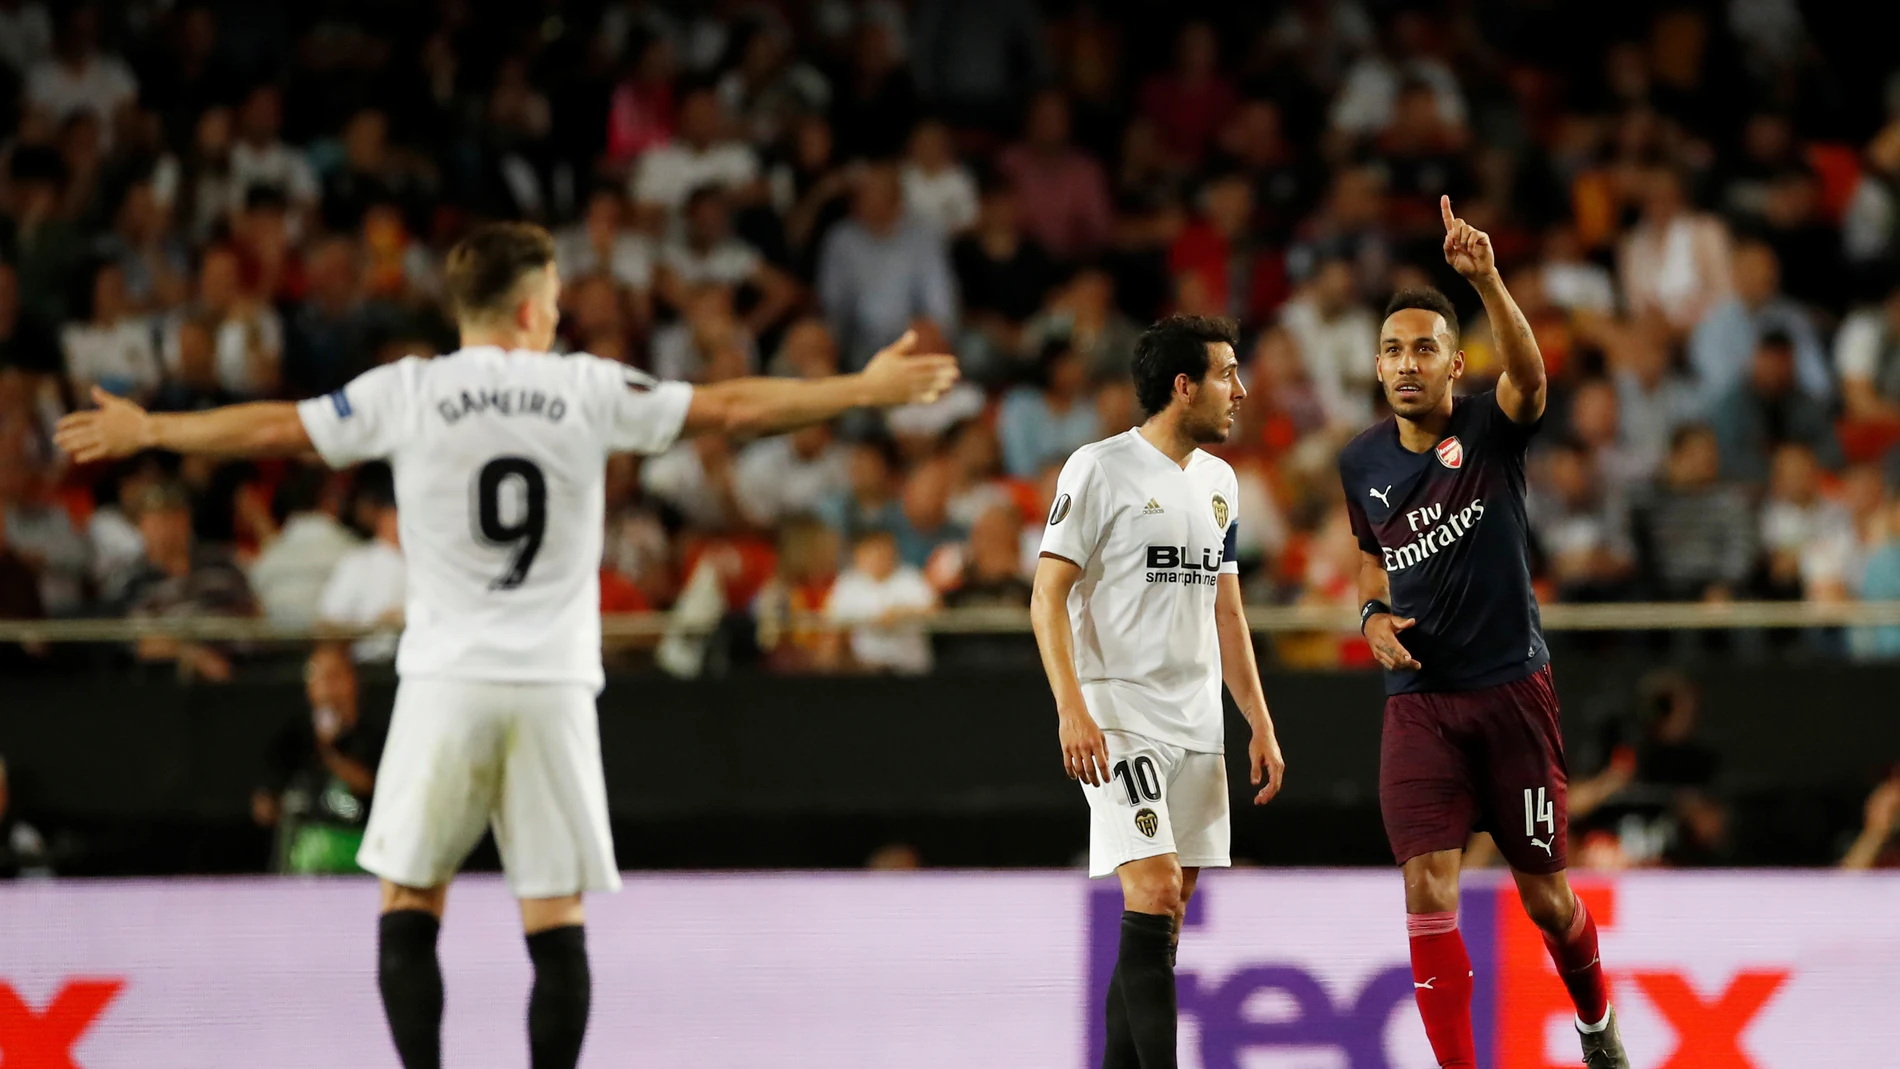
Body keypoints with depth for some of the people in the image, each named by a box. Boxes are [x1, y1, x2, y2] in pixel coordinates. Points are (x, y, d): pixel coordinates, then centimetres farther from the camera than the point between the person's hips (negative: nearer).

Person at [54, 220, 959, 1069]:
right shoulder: (587, 390, 1)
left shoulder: (408, 392, -1)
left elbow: (272, 429, 6)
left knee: (409, 904, 11)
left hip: (446, 683, 0)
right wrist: (864, 390, 15)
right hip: (554, 684, 0)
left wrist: (144, 431, 21)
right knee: (555, 923, 3)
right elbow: (731, 409, 5)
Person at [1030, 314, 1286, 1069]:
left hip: (1196, 724, 7)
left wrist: (1260, 723, 15)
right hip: (1120, 715, -7)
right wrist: (1072, 708, -21)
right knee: (1154, 893, -17)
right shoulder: (1099, 469, -8)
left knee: (1166, 915, 7)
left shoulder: (1218, 481, 14)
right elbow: (1048, 595, -10)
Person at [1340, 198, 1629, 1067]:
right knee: (1427, 889, -13)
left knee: (1543, 892, 8)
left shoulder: (1489, 428, -8)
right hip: (1418, 700, 3)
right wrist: (1374, 616, 1)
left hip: (1512, 691, -2)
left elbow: (1529, 375, -32)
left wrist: (1487, 279, -48)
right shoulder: (1361, 462, 5)